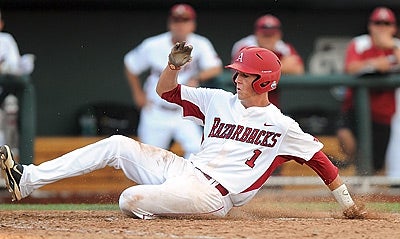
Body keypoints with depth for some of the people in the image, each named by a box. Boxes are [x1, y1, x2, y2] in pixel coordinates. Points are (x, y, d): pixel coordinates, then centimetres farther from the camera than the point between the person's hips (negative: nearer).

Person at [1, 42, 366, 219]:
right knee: (118, 145, -5)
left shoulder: (281, 126, -5)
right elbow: (167, 91, 16)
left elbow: (319, 158, -2)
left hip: (209, 197, -7)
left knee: (132, 200, -30)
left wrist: (347, 203, -4)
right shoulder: (220, 101, 13)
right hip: (182, 170, 7)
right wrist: (174, 65, -5)